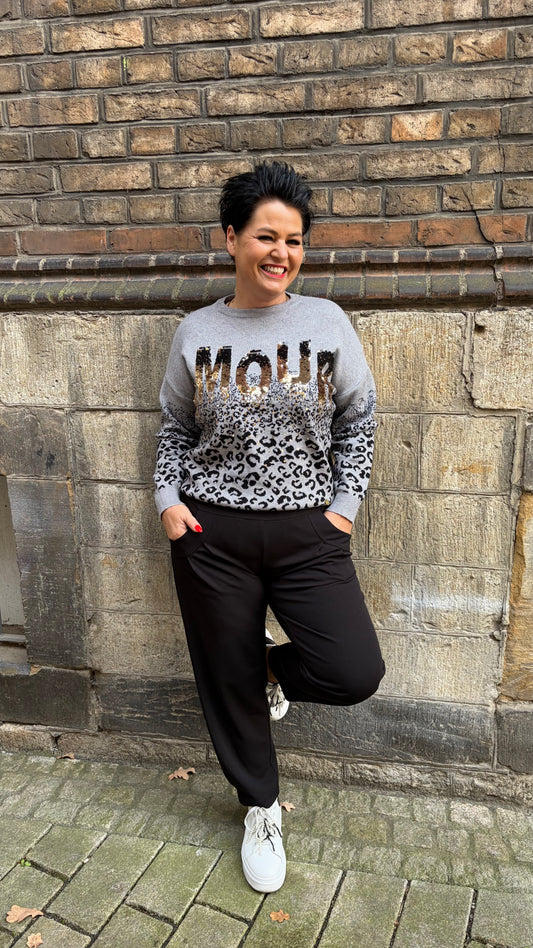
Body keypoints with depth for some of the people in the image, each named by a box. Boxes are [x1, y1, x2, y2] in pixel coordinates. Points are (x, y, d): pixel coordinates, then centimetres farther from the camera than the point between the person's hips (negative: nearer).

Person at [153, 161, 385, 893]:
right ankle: (261, 808, 37)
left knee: (356, 674, -12)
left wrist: (345, 504, 0)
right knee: (227, 681, 9)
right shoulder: (197, 332, 3)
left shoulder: (327, 323, 1)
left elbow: (358, 420, 7)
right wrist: (167, 499, 0)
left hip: (308, 531, 0)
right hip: (211, 532, 1)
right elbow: (175, 428, 12)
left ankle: (275, 670, 24)